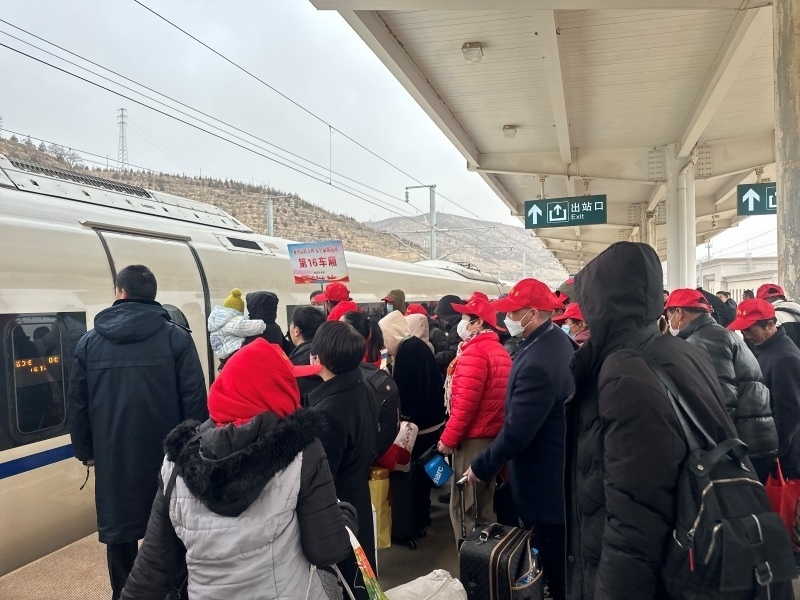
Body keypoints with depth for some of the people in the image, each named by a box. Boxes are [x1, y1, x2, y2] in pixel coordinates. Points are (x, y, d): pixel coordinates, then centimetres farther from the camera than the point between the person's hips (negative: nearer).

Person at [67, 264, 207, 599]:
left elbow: (76, 406, 7)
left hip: (113, 460, 2)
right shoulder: (176, 338, -7)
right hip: (167, 456, -2)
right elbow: (195, 400, -10)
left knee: (119, 534, 16)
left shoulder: (89, 342, 2)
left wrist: (85, 451, 18)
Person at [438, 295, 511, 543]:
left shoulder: (474, 352, -16)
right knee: (485, 501, 18)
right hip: (493, 434, 9)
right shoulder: (500, 351, 11)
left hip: (474, 437, -9)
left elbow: (465, 402, -21)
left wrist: (448, 438, -13)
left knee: (463, 504, 0)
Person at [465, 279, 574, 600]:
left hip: (545, 477, -10)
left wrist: (481, 467, -14)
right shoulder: (558, 340, 1)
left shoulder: (537, 364, -32)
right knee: (562, 554, 26)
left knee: (554, 559, 9)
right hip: (559, 466, 10)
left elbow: (516, 433, -28)